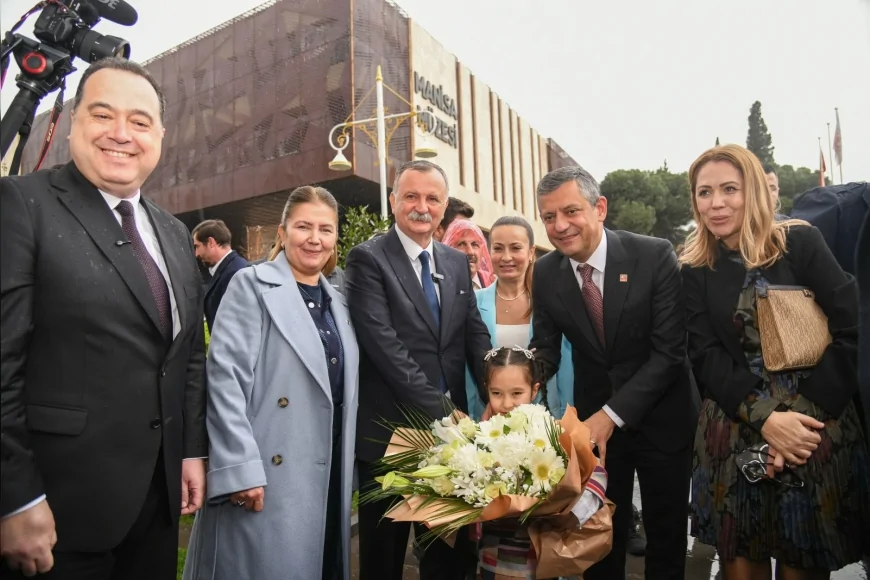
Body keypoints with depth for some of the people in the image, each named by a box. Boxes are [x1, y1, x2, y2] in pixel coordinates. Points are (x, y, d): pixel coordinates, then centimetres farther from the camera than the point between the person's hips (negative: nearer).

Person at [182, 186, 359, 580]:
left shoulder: (336, 302, 13)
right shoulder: (252, 285, -5)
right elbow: (225, 376, -14)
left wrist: (344, 471, 12)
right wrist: (241, 469, -19)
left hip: (328, 477, 6)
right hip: (266, 477, -6)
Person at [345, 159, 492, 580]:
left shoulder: (457, 263, 10)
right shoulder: (368, 258, -8)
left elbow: (476, 335, 6)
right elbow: (385, 345, -17)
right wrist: (440, 409, -17)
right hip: (390, 431, -4)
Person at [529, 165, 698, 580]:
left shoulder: (655, 256, -19)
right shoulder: (545, 274, -9)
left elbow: (668, 351, -20)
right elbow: (546, 349, -2)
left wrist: (611, 414, -27)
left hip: (661, 417, -2)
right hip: (593, 419, 2)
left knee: (666, 534, 17)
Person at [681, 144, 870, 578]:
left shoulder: (801, 242, -3)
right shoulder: (695, 270, 1)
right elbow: (706, 357, -3)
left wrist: (808, 410, -13)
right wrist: (764, 417, -14)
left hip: (816, 424, -1)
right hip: (735, 430, 2)